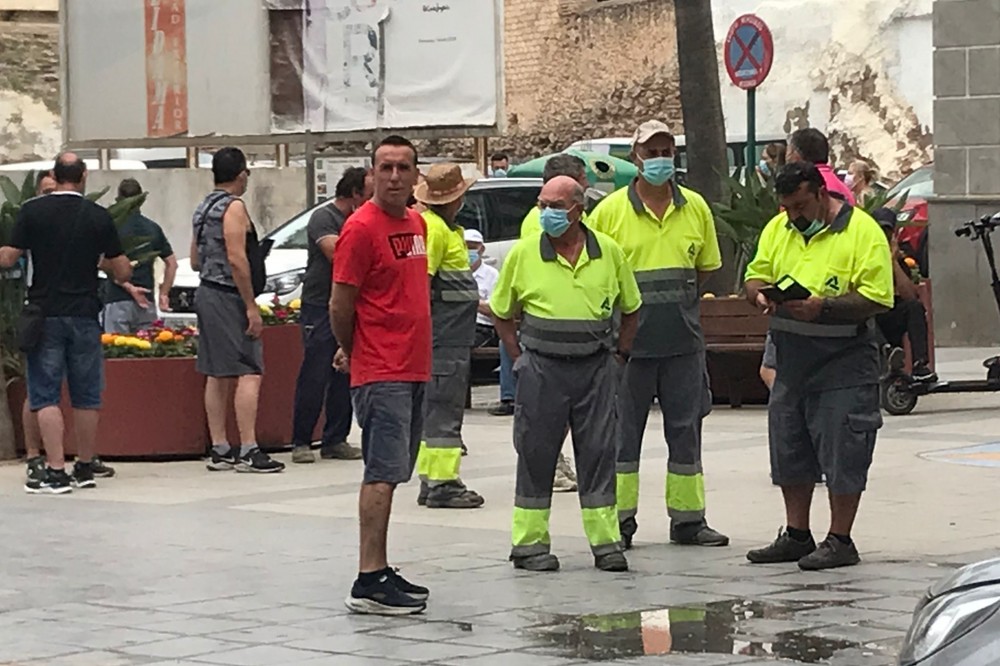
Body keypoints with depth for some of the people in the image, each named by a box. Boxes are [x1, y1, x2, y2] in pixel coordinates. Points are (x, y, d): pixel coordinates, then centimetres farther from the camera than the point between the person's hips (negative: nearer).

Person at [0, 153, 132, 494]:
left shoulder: (32, 211, -4)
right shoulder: (99, 217, 0)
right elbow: (123, 272, 3)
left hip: (45, 314, -1)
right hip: (85, 313, 2)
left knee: (45, 395, 0)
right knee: (86, 397, 11)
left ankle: (56, 470, -8)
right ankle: (85, 468, 18)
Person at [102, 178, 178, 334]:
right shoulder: (153, 228, 9)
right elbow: (171, 263, 10)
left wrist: (129, 287, -12)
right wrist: (164, 293, 14)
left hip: (117, 300, -4)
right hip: (147, 302, 4)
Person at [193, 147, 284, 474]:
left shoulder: (203, 208, 16)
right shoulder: (234, 207, -12)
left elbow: (195, 260, 20)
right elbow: (236, 259, -19)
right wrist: (251, 307, -18)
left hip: (206, 293, 10)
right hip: (228, 298, -10)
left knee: (216, 374, 10)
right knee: (249, 373, -10)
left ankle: (219, 450, 11)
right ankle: (248, 451, -15)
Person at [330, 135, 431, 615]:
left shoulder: (416, 224, 14)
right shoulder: (362, 228, -12)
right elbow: (340, 304, -11)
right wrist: (351, 352, 4)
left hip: (413, 369, 9)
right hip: (380, 373, -8)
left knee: (390, 474, 13)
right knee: (383, 475, -12)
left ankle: (381, 571, 19)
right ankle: (369, 583, -13)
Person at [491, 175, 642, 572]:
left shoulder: (608, 252, 2)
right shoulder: (524, 253, -1)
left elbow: (630, 309, 15)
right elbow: (502, 312, 9)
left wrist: (620, 355, 8)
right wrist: (519, 359, 2)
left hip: (595, 368, 1)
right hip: (542, 368, -1)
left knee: (598, 453, 2)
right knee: (536, 454, 1)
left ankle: (606, 542, 7)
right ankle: (530, 543, 8)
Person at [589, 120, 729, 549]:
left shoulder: (695, 208, 7)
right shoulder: (610, 211, -2)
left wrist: (676, 301, 7)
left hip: (682, 340, 3)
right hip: (629, 340, -3)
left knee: (686, 428, 7)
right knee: (624, 429, 2)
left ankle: (688, 519, 14)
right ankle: (620, 520, 8)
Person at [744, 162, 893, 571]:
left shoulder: (863, 231, -11)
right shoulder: (777, 229, 10)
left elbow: (877, 298, -16)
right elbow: (755, 275, 14)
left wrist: (822, 306, -25)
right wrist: (760, 294, -10)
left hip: (844, 358, -7)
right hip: (792, 358, 7)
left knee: (842, 453, -3)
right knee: (789, 449, 12)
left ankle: (840, 541, 5)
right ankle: (796, 536, 23)